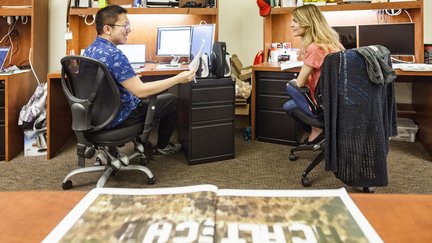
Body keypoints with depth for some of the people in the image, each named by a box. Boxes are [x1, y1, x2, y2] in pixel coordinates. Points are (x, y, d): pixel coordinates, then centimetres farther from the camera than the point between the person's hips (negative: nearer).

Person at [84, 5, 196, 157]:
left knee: (153, 91, 31)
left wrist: (132, 78, 21)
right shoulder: (114, 54, -28)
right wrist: (178, 79, -24)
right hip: (117, 119, -9)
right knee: (172, 101, 6)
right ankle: (162, 147, 24)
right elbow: (140, 91, -28)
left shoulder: (90, 49, 1)